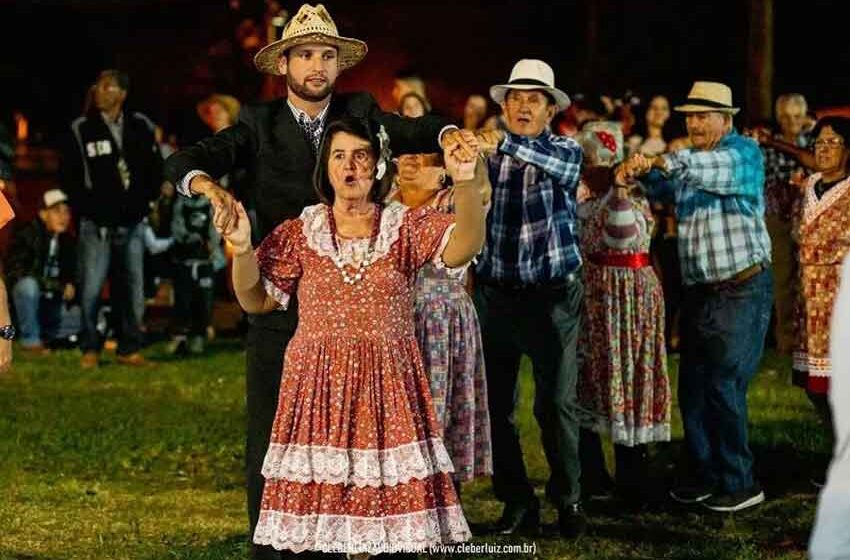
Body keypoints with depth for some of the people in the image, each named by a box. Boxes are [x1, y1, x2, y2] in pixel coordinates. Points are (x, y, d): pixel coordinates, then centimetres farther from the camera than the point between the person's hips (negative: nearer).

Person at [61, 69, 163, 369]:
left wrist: (144, 200, 5)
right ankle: (90, 349, 7)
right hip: (96, 224, -2)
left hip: (132, 223, 2)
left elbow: (156, 169, 13)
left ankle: (129, 349, 14)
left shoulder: (141, 127, 5)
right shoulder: (82, 130, -2)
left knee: (133, 288, 5)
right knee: (91, 289, -4)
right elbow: (69, 175, 2)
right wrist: (86, 207, -4)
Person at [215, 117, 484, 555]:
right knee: (316, 507, -3)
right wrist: (241, 249, -10)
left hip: (387, 386, 0)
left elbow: (464, 247, -14)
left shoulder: (407, 226, 4)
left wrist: (465, 182, -29)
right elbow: (255, 301, 8)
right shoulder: (300, 232, 7)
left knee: (390, 502, -3)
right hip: (317, 384, 0)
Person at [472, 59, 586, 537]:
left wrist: (505, 144, -39)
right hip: (495, 294, 2)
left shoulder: (566, 150, 0)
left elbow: (560, 163, -24)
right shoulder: (486, 154, 7)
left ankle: (568, 499, 12)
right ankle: (517, 502, 14)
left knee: (557, 402, 0)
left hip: (552, 294, -2)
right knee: (496, 402, 4)